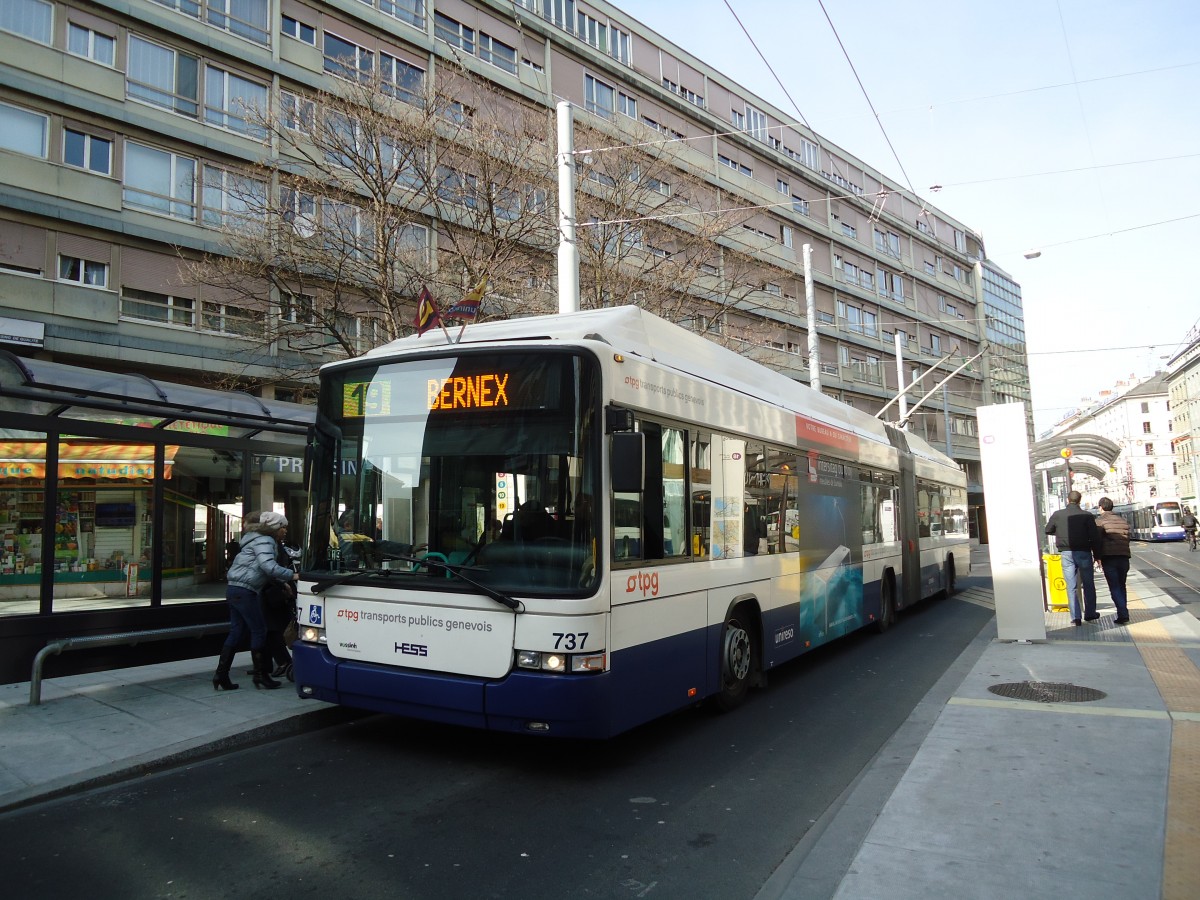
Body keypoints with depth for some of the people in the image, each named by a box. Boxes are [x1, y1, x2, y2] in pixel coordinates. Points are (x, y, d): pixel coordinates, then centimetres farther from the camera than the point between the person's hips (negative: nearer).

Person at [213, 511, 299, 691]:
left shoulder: (260, 539, 20)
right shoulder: (264, 541, -12)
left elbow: (265, 569, 21)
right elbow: (269, 566, -26)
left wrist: (283, 581, 13)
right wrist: (292, 575, -22)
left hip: (234, 588, 10)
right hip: (244, 591, -10)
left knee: (236, 632, 12)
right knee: (259, 630, -1)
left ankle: (221, 674, 12)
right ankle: (260, 675, 6)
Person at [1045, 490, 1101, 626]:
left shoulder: (1057, 514, -2)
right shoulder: (1087, 516, -7)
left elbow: (1048, 530, 11)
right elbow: (1095, 537, -8)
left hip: (1066, 553, 1)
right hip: (1083, 552, -1)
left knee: (1071, 586, 5)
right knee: (1088, 585, 16)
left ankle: (1075, 617, 2)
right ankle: (1090, 614, 25)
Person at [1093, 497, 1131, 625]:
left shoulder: (1099, 521, -2)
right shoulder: (1123, 521, 16)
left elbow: (1097, 540, -9)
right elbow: (1127, 539, 17)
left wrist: (1097, 557, -6)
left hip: (1109, 558, -5)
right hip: (1124, 556, 5)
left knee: (1114, 587, -4)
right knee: (1121, 585, 17)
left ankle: (1123, 614, -14)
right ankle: (1123, 612, 20)